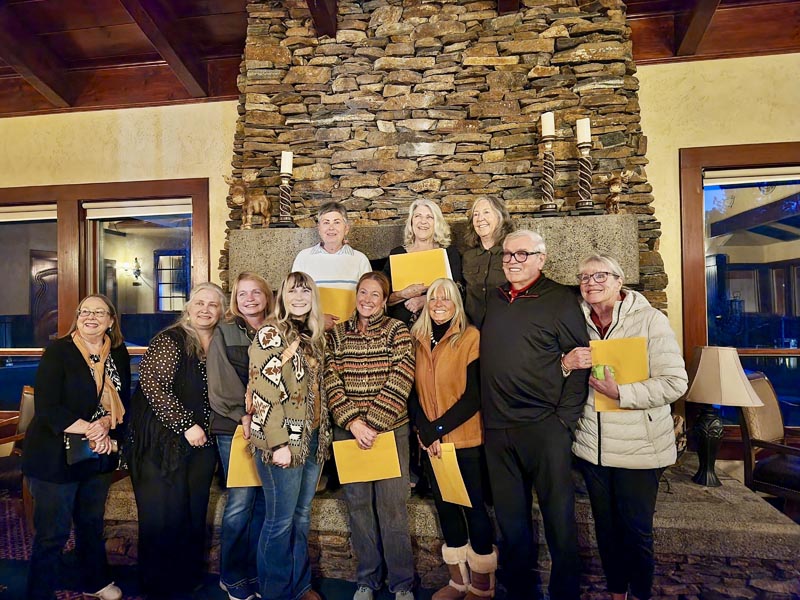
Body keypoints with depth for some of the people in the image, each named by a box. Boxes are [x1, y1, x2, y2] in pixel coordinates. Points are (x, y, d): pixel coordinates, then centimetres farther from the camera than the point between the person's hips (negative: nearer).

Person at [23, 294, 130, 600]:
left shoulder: (119, 354, 0)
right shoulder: (58, 352, -14)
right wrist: (90, 430, -23)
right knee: (52, 533, 5)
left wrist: (105, 423, -17)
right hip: (55, 457, -5)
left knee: (92, 523, 22)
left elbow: (122, 402, 2)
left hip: (99, 456, 5)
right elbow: (47, 408, -19)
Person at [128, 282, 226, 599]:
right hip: (164, 441, -5)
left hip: (201, 443, 6)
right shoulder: (170, 340, -12)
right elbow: (151, 383, -20)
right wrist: (186, 425, -20)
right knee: (164, 514, 5)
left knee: (194, 513, 14)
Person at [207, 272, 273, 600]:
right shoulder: (224, 332, 3)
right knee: (240, 502, -1)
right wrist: (243, 414, -15)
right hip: (234, 428, -3)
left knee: (264, 501, 8)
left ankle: (255, 572, 25)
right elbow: (221, 381, -6)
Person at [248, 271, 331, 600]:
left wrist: (324, 434, 13)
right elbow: (264, 394, -16)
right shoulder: (270, 335, -11)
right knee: (281, 520, 6)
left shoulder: (314, 336, 10)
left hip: (313, 438, 7)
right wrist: (278, 444, -18)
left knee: (302, 514, 18)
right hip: (284, 442, -7)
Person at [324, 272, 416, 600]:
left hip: (391, 430, -2)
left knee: (392, 505, 2)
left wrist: (373, 423, -14)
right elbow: (331, 382, -1)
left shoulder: (397, 330, 0)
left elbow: (400, 382, -9)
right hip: (349, 431, 2)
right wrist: (353, 422, -12)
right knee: (358, 505, 11)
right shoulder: (337, 334, 6)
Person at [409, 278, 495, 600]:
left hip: (468, 441, -5)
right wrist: (425, 431, -10)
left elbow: (474, 396, -14)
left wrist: (436, 429, -15)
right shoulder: (418, 340, 5)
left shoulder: (471, 338, -9)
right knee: (445, 508, 16)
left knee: (474, 509, 6)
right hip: (432, 443, 5)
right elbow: (413, 392, 4)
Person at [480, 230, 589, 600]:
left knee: (559, 516, 7)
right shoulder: (494, 301, 12)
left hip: (544, 427, -4)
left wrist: (564, 419, -10)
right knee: (510, 519, 16)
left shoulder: (561, 300, -2)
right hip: (497, 429, 5)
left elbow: (578, 362, -5)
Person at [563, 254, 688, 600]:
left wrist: (620, 392, -24)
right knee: (606, 526, 18)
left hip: (639, 448, -4)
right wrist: (566, 363, -14)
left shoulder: (650, 320, -10)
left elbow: (675, 383, -15)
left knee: (636, 531, 10)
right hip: (592, 446, 4)